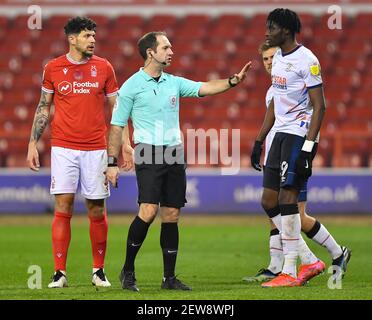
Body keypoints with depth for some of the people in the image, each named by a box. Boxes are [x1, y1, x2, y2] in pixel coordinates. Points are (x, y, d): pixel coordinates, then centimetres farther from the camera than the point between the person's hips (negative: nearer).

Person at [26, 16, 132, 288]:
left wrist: (125, 142, 1)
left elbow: (117, 108, 9)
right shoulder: (53, 68, 4)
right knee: (63, 208, -6)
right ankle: (59, 273, -2)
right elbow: (43, 108, 12)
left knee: (97, 210, 2)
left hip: (96, 148, 1)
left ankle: (99, 271, 14)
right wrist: (33, 143, 6)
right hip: (63, 148, 0)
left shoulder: (103, 67, 5)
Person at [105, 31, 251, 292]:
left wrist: (233, 81, -13)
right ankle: (128, 270, -4)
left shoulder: (174, 83, 13)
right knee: (148, 211, -18)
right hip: (148, 153, -5)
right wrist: (112, 163, -3)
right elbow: (117, 126, 0)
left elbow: (204, 88, 4)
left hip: (174, 155, 5)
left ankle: (169, 277, 10)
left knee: (171, 216, 4)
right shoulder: (132, 86, -2)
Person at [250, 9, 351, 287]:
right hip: (281, 134, 9)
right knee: (269, 202, 5)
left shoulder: (306, 60, -13)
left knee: (287, 199, -11)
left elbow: (319, 107, -15)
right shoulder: (278, 59, 15)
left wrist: (308, 147, -22)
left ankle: (290, 272, -5)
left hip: (299, 135, -9)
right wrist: (259, 141, 21)